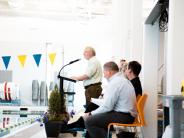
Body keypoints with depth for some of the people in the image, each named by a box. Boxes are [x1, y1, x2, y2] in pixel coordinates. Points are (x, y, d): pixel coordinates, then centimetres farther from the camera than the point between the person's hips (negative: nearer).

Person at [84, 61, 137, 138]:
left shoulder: (114, 83, -14)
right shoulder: (124, 80, 16)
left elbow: (107, 107, -17)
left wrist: (91, 114, -7)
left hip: (123, 117, -10)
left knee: (89, 121, -14)